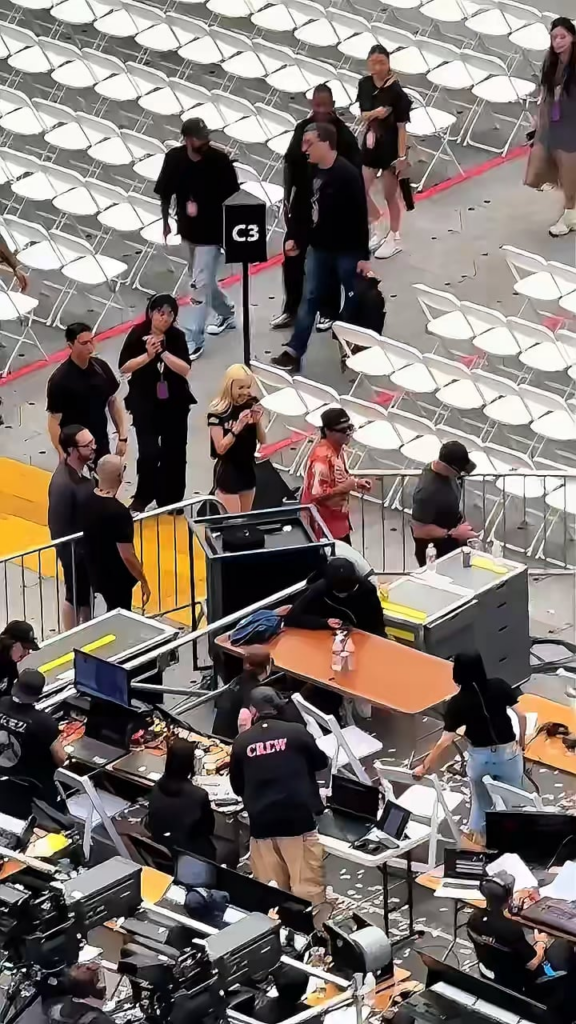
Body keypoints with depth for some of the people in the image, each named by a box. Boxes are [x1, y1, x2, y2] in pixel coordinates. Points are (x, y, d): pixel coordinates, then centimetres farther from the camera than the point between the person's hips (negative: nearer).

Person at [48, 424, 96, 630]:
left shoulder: (83, 467, -7)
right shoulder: (62, 484, -34)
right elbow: (58, 527, -26)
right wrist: (70, 556, -19)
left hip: (89, 544, 8)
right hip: (75, 550, -8)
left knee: (88, 592, 24)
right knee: (75, 596, 12)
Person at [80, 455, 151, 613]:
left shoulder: (87, 502, -5)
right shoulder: (118, 512, -29)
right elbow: (127, 556, -25)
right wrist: (144, 582, -13)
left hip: (96, 574, 7)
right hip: (117, 579, -7)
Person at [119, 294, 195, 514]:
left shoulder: (177, 336, -7)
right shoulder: (138, 334, -10)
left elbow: (185, 370, -15)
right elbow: (124, 367, -10)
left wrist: (163, 352, -26)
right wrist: (147, 355, -23)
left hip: (174, 403, 2)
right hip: (145, 403, -2)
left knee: (174, 452, 5)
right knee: (149, 452, -13)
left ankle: (170, 500, 20)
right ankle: (142, 497, 4)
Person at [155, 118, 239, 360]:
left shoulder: (220, 161, -19)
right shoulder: (174, 159, -10)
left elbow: (232, 198, -10)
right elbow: (165, 193, 4)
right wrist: (165, 222, 10)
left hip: (213, 231, -5)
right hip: (188, 230, 5)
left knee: (200, 284, -6)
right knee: (203, 279, 21)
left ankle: (193, 341, 0)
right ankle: (226, 314, 47)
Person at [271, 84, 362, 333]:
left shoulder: (343, 134, -12)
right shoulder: (303, 129, 0)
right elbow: (290, 164, 6)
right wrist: (288, 199, 3)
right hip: (303, 203, 4)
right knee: (292, 256, 7)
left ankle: (328, 312, 18)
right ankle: (291, 310, 19)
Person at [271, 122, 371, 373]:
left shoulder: (348, 174, -21)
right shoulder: (312, 171, -1)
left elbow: (360, 216, -18)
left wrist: (363, 256, -17)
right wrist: (296, 237, 15)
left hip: (347, 250, -6)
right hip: (319, 247, 6)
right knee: (309, 298, 8)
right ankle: (293, 352, 10)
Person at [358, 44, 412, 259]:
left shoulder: (395, 90, -19)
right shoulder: (364, 84, -3)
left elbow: (401, 126, -16)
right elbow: (364, 116, 3)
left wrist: (402, 156, -16)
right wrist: (375, 113, -21)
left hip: (390, 145, -6)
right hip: (371, 142, 6)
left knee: (390, 195, 8)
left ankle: (394, 239, 25)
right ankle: (375, 232, 30)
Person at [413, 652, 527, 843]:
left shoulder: (457, 703, -15)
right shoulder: (499, 686, -12)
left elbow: (446, 741, -15)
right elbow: (521, 715, -9)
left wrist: (426, 766, -6)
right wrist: (521, 739, 9)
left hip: (480, 756, 0)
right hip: (508, 753, 0)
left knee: (481, 803, 21)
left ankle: (478, 838, 33)